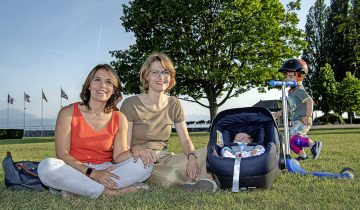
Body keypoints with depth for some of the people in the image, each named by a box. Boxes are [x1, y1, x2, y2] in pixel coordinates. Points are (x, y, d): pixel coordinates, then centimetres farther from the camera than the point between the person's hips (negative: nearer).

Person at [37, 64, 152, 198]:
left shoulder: (119, 119, 3)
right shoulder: (68, 113, -4)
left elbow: (118, 157, -1)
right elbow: (62, 155, -8)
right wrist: (92, 173, -20)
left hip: (105, 171, 3)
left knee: (145, 165, -21)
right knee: (47, 166, -32)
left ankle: (76, 189, -23)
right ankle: (106, 191, -24)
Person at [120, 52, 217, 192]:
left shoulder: (174, 104, 6)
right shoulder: (131, 104, -8)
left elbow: (185, 140, 2)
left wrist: (192, 157, -20)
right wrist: (137, 149, -35)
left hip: (165, 158, 5)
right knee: (170, 176, -36)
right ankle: (199, 177, -11)